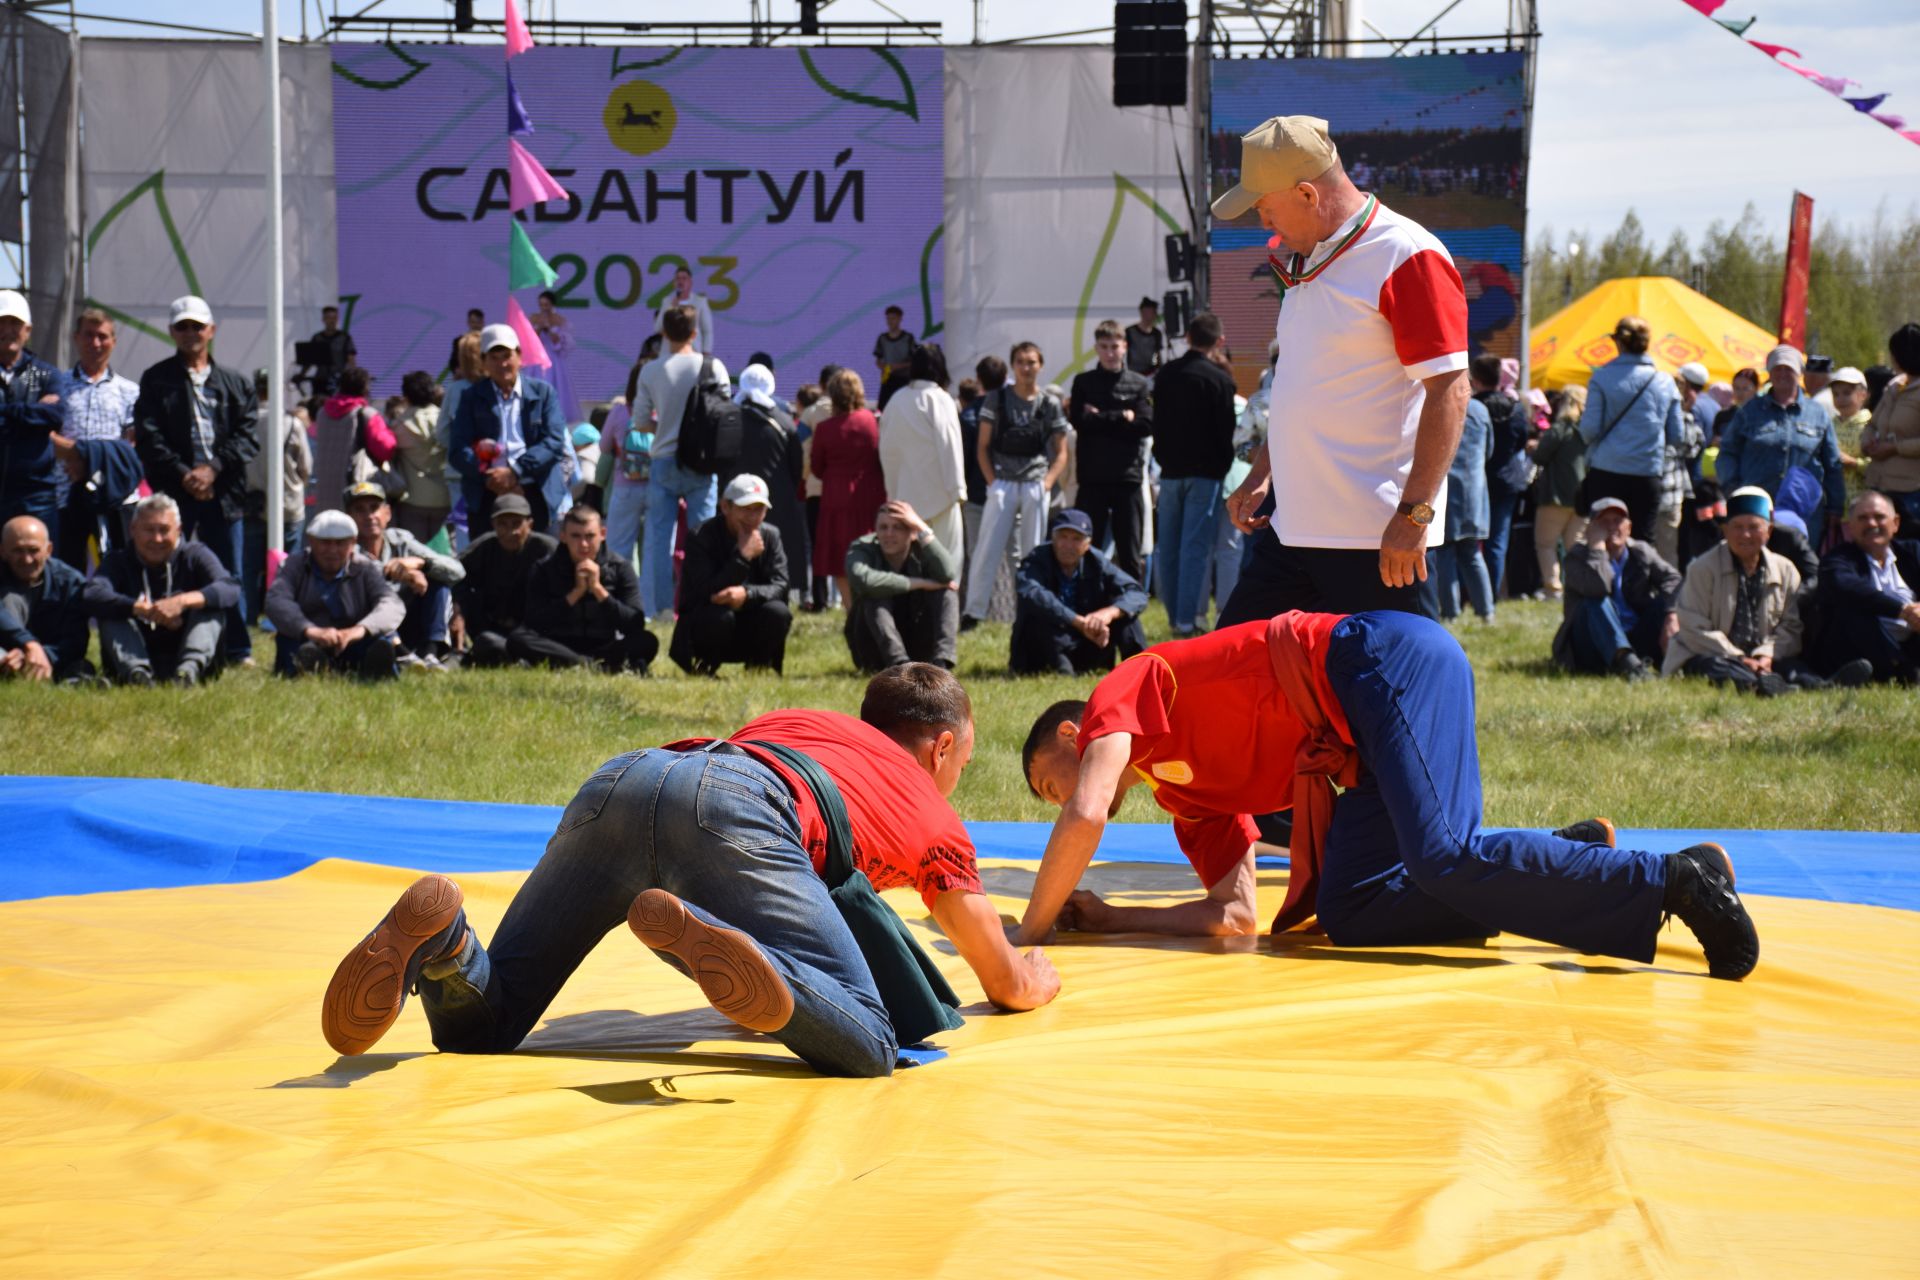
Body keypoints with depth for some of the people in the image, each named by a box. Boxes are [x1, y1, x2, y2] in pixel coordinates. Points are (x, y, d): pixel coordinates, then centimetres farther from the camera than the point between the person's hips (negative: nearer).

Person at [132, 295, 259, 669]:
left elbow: (249, 435, 3)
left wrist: (214, 468, -11)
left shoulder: (235, 384, 13)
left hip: (224, 491, 1)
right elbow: (148, 437, -1)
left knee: (230, 575, 4)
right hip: (174, 491, -1)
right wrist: (182, 473, -12)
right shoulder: (156, 380, 8)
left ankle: (238, 650, 9)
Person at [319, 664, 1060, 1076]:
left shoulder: (803, 722, 45)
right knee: (866, 1050, -14)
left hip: (618, 778, 6)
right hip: (733, 805, -5)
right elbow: (1008, 985, 40)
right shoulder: (935, 819, 32)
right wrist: (1037, 977, 64)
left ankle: (437, 932, -24)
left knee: (476, 1027, 11)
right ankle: (692, 933, -40)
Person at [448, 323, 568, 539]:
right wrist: (491, 478, -14)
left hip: (533, 495, 0)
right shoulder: (472, 397, 10)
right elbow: (458, 450, 2)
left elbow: (554, 441, -1)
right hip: (486, 496, 0)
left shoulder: (542, 393, 9)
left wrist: (514, 471, -14)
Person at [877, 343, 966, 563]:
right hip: (938, 491, -5)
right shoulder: (939, 399, -9)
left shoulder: (896, 401, 6)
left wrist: (893, 490, 16)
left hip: (906, 493, 5)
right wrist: (958, 489, -9)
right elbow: (948, 446, -12)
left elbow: (887, 450, 10)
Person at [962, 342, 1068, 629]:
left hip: (1036, 487, 1)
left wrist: (1047, 482, -4)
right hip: (1003, 484, -1)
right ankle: (973, 611, -4)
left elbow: (1061, 453, 10)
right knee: (987, 550, -6)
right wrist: (992, 482, -6)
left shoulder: (1049, 405, 6)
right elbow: (982, 446, 4)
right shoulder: (997, 399, 3)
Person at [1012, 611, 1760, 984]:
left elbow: (1087, 815, -13)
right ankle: (1570, 856, -4)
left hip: (1389, 658, -9)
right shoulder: (1186, 794, 26)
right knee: (1347, 917, -5)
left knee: (1441, 859, -27)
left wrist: (1031, 929, -2)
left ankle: (1676, 880, -25)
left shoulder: (1123, 694, 6)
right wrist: (1108, 920, 16)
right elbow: (1233, 914, 16)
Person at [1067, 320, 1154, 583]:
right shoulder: (1083, 383, 7)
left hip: (1128, 477, 0)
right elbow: (1079, 421, -7)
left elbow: (1146, 425, -5)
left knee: (1130, 554, 4)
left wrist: (1101, 418, -7)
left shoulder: (1140, 384, 7)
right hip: (1092, 479, 0)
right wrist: (1121, 418, -8)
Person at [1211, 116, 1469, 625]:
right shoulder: (1306, 258, 16)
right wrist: (1262, 474, 23)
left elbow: (1449, 390, -18)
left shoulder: (1408, 258, -13)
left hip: (1379, 542, -9)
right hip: (1292, 527, 9)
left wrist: (1415, 514, -22)